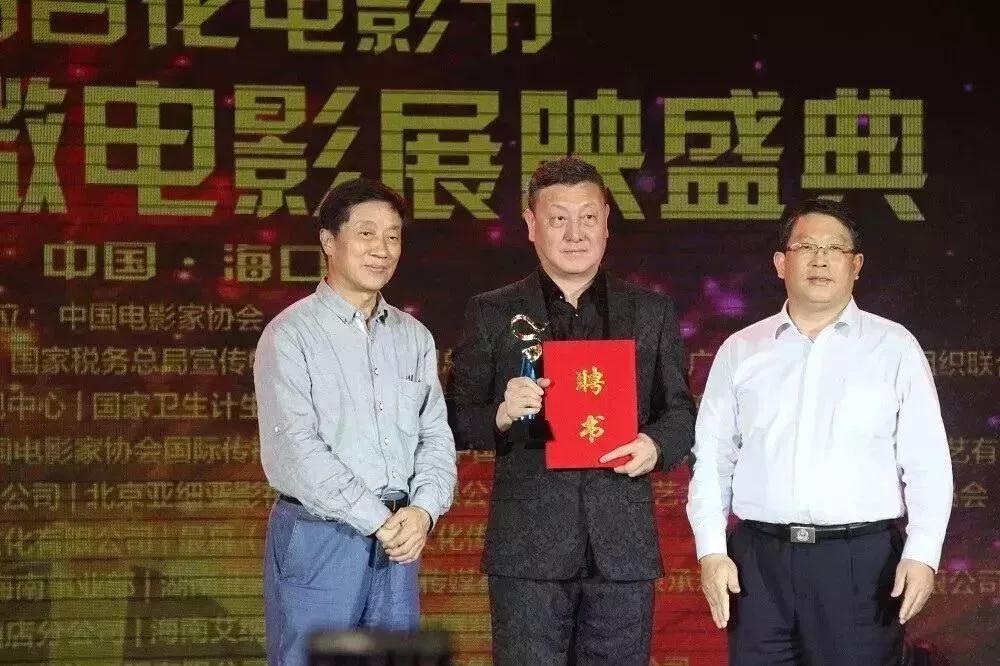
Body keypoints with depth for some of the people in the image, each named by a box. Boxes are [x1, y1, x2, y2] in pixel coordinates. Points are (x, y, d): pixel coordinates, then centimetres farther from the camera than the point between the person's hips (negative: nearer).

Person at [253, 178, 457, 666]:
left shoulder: (413, 337, 13)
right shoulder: (290, 335, -5)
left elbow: (435, 436, 10)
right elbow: (295, 449, -13)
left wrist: (423, 510, -9)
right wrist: (378, 520, -15)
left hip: (399, 540, 5)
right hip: (317, 539, -5)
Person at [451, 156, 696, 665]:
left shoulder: (652, 313, 12)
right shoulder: (491, 314, 6)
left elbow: (680, 411, 15)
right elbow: (458, 423, 6)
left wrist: (657, 445, -7)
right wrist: (502, 415, -15)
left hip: (623, 546, 2)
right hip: (529, 547, -2)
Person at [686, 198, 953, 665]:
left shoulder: (894, 347, 5)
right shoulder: (740, 352, 11)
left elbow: (926, 463, 1)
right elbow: (711, 460, 10)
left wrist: (922, 554, -9)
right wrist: (711, 551, 0)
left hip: (863, 560, -2)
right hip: (760, 560, 2)